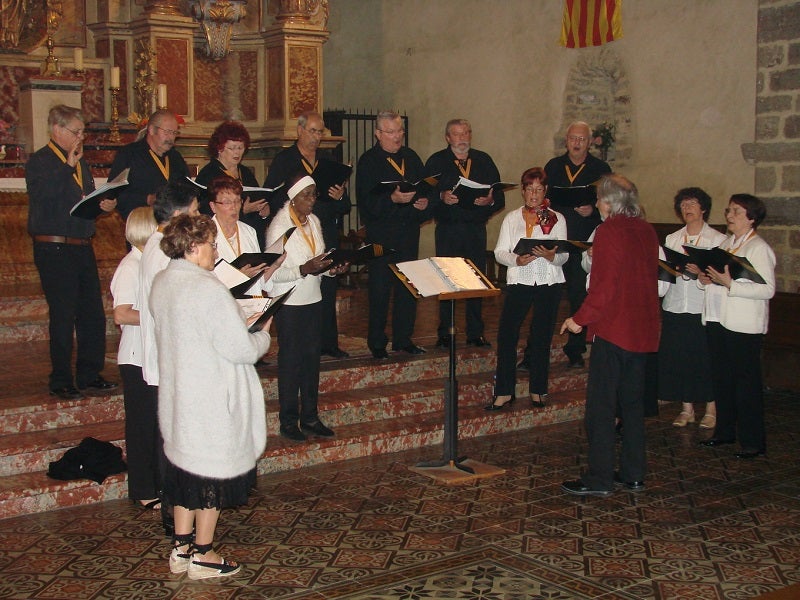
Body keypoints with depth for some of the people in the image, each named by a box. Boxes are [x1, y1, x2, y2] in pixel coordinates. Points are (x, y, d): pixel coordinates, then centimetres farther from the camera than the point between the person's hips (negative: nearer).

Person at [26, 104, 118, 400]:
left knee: (93, 314, 8)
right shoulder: (39, 162, -6)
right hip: (54, 250, -8)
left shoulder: (80, 163, 18)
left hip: (82, 247, 8)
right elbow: (43, 196, -25)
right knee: (63, 316, -4)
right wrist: (68, 165, -21)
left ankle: (90, 376, 19)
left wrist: (104, 206, 5)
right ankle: (61, 381, 7)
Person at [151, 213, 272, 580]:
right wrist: (263, 335, 0)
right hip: (211, 401, -8)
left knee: (185, 467, 18)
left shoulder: (161, 283, 2)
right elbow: (243, 350, -21)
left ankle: (181, 548, 27)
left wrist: (240, 323, 14)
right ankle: (202, 555, 18)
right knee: (214, 472, 7)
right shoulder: (208, 290, -23)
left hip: (176, 396, 8)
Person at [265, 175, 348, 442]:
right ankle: (288, 421, 12)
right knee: (290, 360, 1)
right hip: (289, 302, -7)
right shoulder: (279, 226, -13)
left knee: (312, 357, 10)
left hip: (313, 299, 7)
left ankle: (310, 417, 20)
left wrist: (332, 268, -3)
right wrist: (304, 270, -29)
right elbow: (274, 273, -17)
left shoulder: (314, 222, 9)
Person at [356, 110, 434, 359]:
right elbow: (367, 202, -15)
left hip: (409, 231, 5)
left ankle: (403, 338, 20)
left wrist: (426, 203, -6)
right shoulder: (368, 161, -5)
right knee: (380, 289, -1)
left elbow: (426, 188, 15)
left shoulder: (411, 157, 13)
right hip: (381, 234, -5)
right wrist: (393, 199, -27)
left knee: (408, 287, 9)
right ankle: (377, 343, 9)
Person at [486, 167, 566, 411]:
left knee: (541, 336, 4)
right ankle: (504, 393, -4)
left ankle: (537, 391, 15)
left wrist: (550, 256, -21)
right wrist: (518, 260, -16)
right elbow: (499, 252, 3)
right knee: (506, 333, -9)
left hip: (549, 283, 0)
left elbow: (564, 256, 1)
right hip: (519, 281, 0)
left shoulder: (556, 219, 9)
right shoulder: (512, 218, 12)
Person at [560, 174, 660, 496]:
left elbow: (603, 286, -19)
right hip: (643, 330, 8)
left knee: (600, 407, 0)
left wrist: (580, 319, -10)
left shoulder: (609, 231, -14)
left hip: (613, 328, -8)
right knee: (632, 403, 15)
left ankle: (599, 479, 3)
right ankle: (633, 474, 21)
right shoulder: (647, 231, 7)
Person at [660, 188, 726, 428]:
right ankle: (686, 408, 16)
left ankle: (711, 409, 12)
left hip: (704, 307, -4)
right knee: (678, 358, 4)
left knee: (706, 358, -1)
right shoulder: (672, 239, 15)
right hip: (675, 307, 4)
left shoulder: (718, 239, 2)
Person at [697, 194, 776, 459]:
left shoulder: (759, 248, -10)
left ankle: (753, 442, 6)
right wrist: (704, 278, 2)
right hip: (718, 320, 8)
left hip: (744, 325, -8)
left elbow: (767, 289, -19)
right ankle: (725, 431, 26)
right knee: (721, 378, 14)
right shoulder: (726, 243, 14)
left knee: (747, 382, -2)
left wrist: (729, 283, -24)